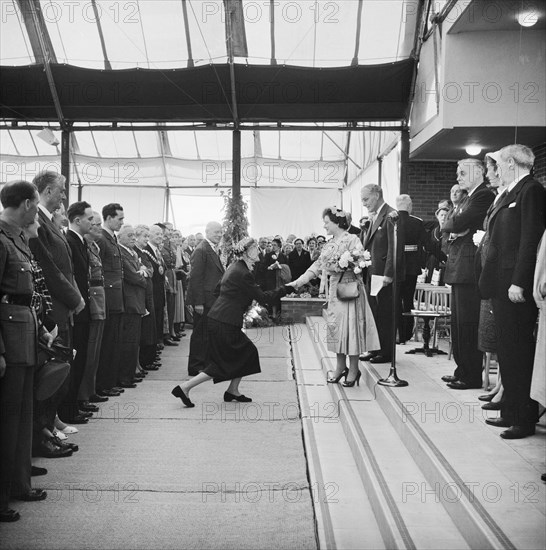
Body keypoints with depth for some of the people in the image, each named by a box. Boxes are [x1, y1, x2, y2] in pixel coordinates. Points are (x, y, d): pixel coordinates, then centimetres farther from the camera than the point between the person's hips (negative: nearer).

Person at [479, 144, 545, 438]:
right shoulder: (508, 194, 17)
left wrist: (519, 282, -21)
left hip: (517, 286, -9)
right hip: (501, 284, 9)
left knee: (519, 351, -2)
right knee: (506, 351, 14)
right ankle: (510, 411, 23)